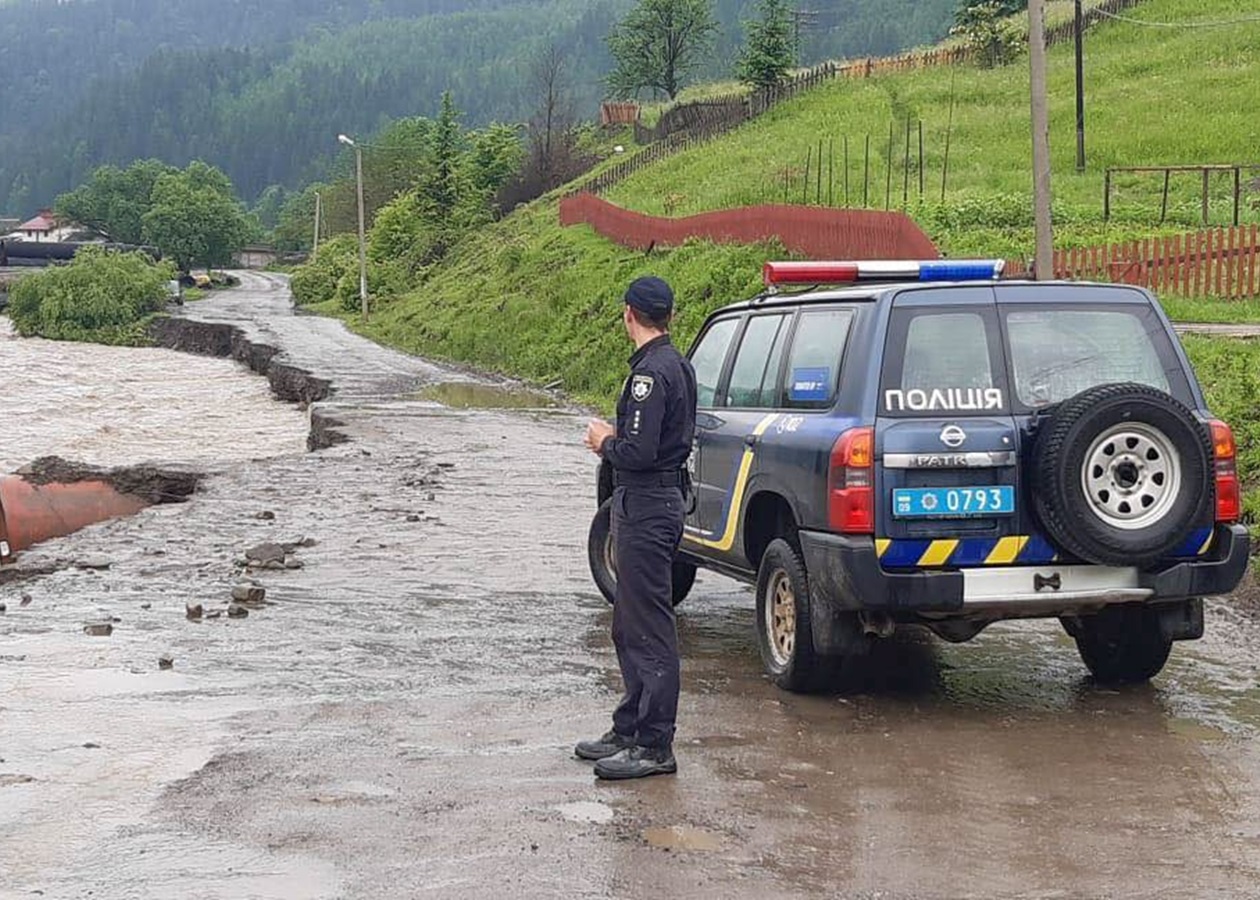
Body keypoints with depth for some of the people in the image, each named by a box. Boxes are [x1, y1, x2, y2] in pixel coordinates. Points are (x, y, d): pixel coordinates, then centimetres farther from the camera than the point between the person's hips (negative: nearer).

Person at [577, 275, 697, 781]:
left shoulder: (651, 373, -18)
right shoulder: (676, 366, 14)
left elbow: (639, 452, -25)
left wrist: (605, 442, -6)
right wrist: (613, 441, 9)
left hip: (646, 507, -11)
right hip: (661, 499, 11)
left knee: (650, 630, -7)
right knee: (630, 628, 18)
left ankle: (654, 746, -3)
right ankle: (631, 729, 27)